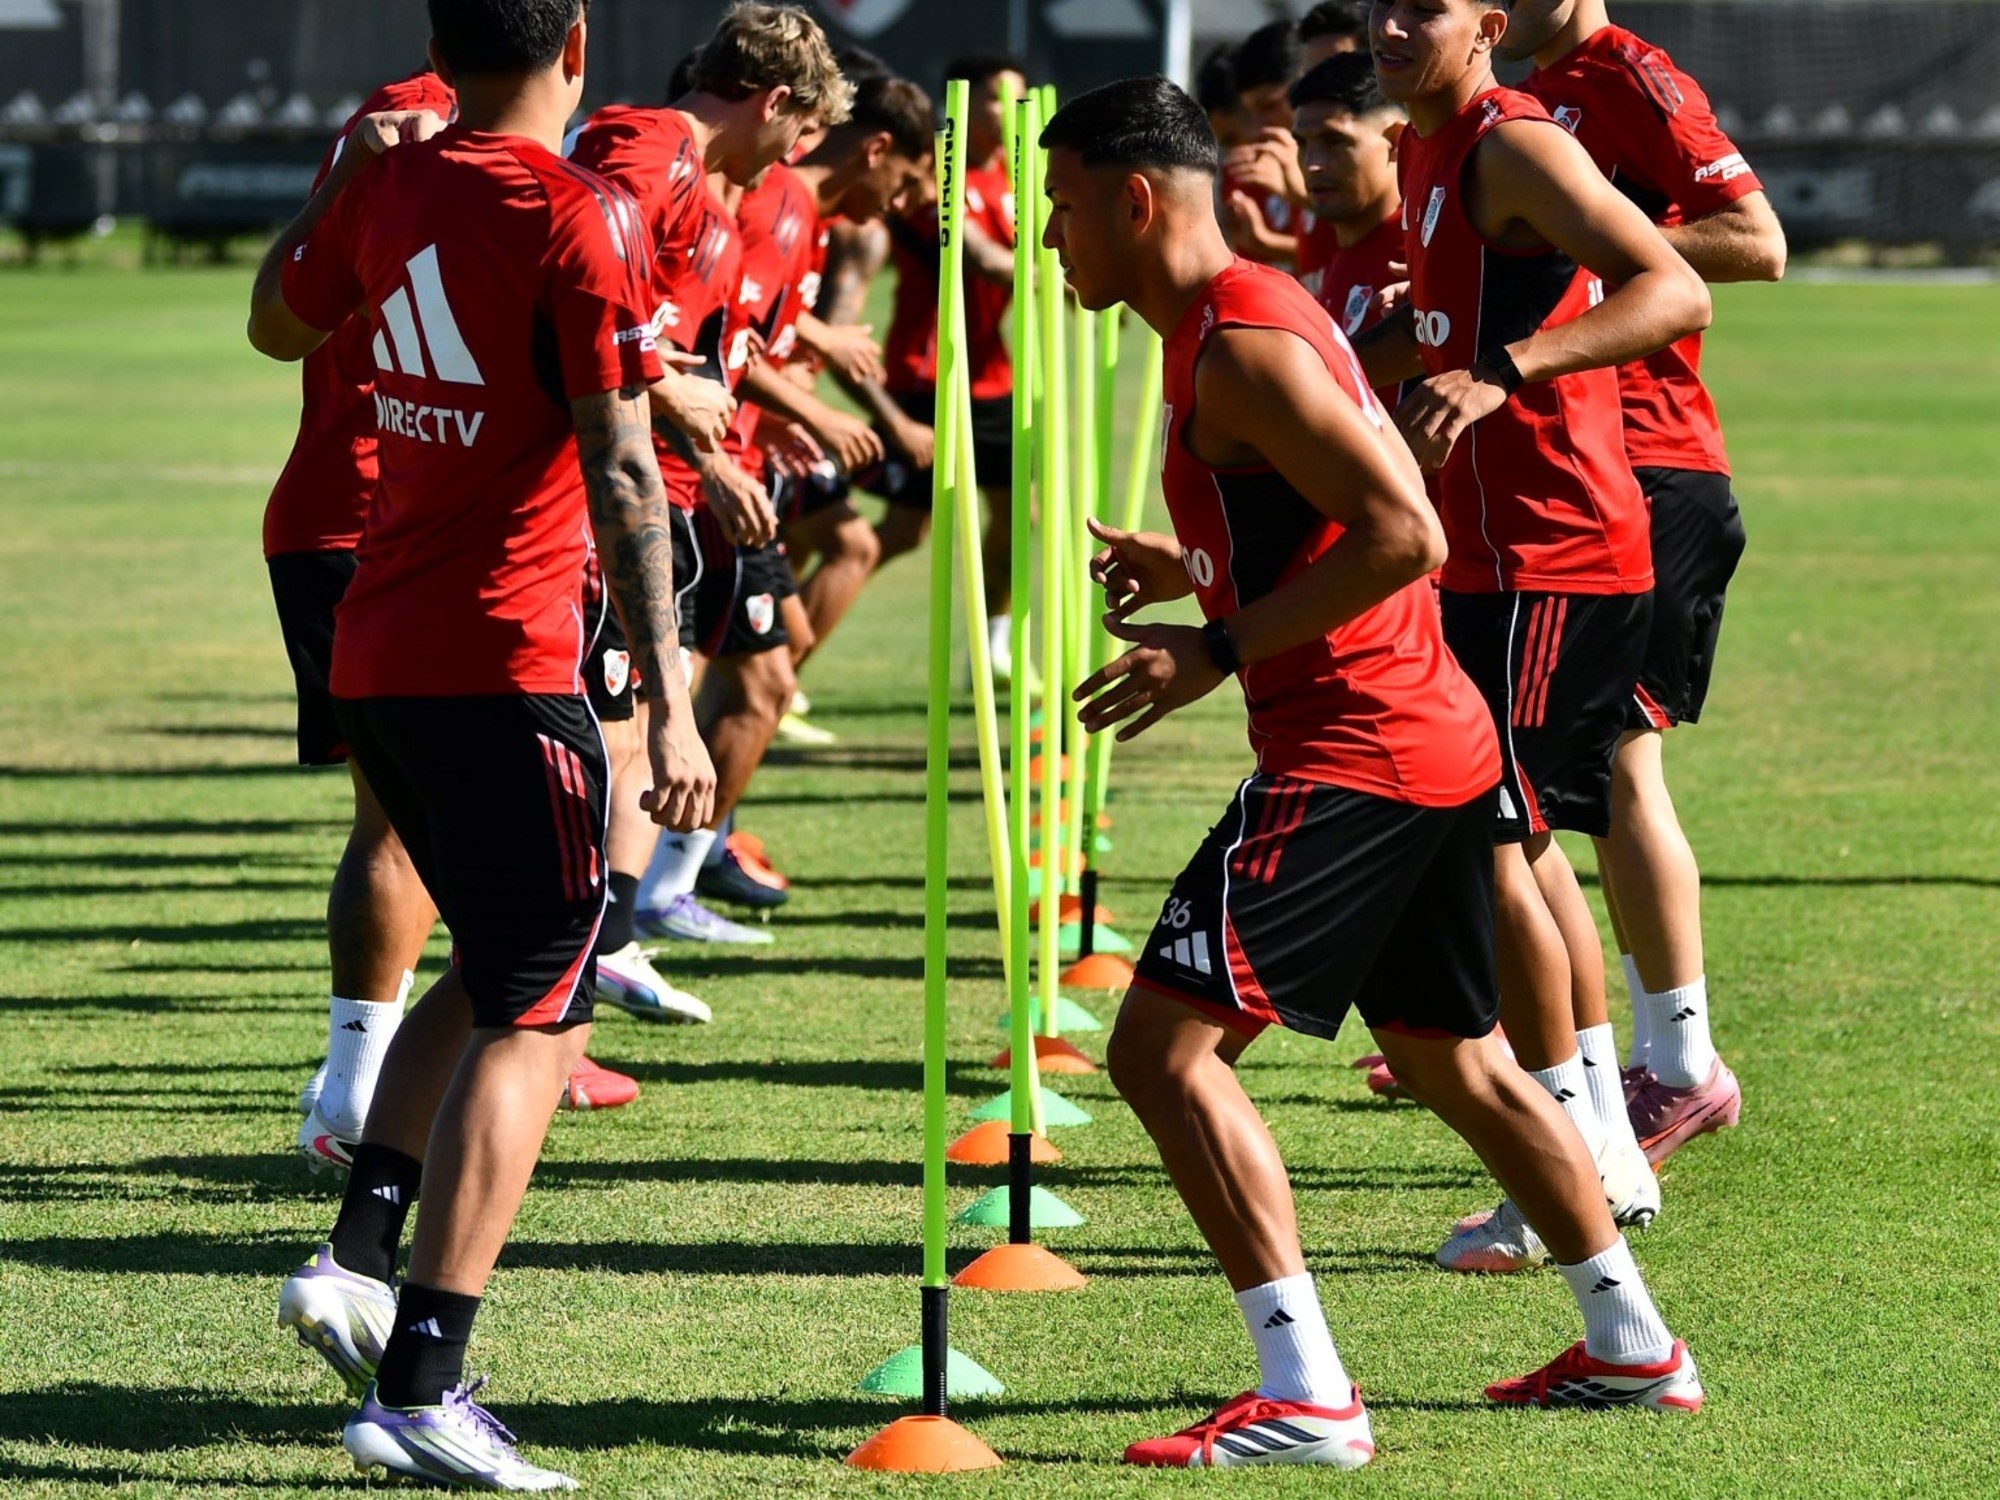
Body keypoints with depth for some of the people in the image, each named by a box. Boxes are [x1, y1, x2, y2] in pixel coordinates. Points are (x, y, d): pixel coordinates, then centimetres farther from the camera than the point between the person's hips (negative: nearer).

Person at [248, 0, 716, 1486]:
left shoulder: (394, 184, 7)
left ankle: (359, 1257, 11)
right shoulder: (578, 217, -12)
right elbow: (619, 477, -17)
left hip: (377, 661, 8)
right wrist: (669, 704, -18)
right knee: (535, 1018, -3)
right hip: (505, 670, -8)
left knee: (494, 976, 23)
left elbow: (279, 322, 27)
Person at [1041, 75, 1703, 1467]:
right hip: (1441, 736, 11)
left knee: (1166, 1048, -12)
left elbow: (1408, 535, -24)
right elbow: (1377, 514, 24)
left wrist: (1223, 649, -21)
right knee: (1453, 1056, 25)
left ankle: (1306, 1396, -17)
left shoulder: (1239, 347, -16)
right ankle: (1634, 1348, 33)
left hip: (1349, 752, -11)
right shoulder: (1263, 312, 15)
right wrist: (1199, 570, 19)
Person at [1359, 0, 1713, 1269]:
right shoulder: (1433, 153, 14)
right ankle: (1609, 1153, 24)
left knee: (1486, 840, -10)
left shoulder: (1515, 148, -16)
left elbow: (1676, 294, -28)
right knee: (1525, 840, 16)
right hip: (1497, 555, 10)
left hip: (1548, 562, -10)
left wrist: (1502, 373, -38)